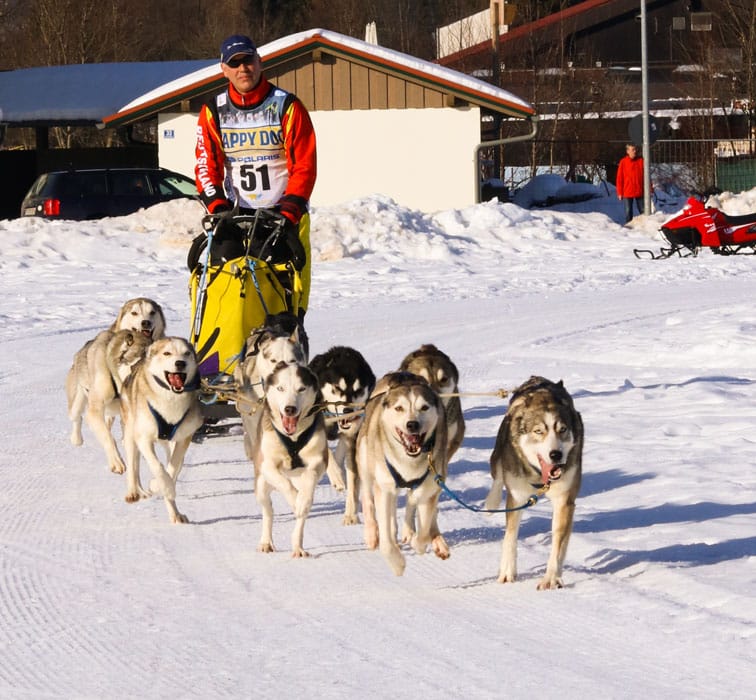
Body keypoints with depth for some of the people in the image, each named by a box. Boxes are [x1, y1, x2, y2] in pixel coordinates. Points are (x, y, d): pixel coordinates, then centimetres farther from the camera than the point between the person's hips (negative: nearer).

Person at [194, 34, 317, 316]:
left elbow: (304, 166, -3)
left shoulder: (287, 107, 0)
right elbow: (207, 167, 6)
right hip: (237, 216, 2)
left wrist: (288, 214, -15)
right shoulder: (213, 112, 8)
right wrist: (220, 210, -10)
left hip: (285, 216, -2)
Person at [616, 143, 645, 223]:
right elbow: (619, 178, -1)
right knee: (628, 211, 3)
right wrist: (620, 192, -4)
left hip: (640, 192, 1)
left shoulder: (641, 161, 1)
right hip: (628, 192, -1)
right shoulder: (623, 162, -4)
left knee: (642, 211, 6)